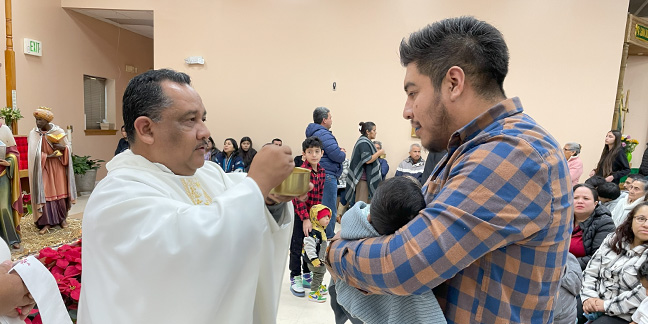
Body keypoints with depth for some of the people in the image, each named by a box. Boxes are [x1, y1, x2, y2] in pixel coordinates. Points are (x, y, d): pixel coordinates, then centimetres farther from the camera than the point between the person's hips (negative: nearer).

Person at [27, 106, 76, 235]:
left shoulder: (59, 131, -4)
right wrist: (47, 156, -18)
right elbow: (34, 153, -4)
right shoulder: (33, 134, -2)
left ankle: (62, 218, 20)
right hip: (42, 167, 0)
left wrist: (62, 147, -16)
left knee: (60, 192, 5)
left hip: (57, 166, 0)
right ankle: (46, 222, 2)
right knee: (44, 193, -3)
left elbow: (68, 147, 4)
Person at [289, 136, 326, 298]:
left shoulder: (322, 172, 2)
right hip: (299, 214, -7)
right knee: (297, 247, 5)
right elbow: (298, 197, -22)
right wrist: (305, 218, -24)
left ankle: (307, 276, 32)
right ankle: (295, 279, 19)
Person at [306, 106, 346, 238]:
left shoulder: (314, 133, 17)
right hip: (327, 176, -11)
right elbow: (338, 156, -21)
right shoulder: (324, 135, -16)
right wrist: (343, 153, 1)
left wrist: (338, 151, 8)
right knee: (329, 211, -3)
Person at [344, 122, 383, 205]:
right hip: (363, 177, -11)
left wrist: (377, 153, 15)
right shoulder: (364, 143, -16)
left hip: (367, 177, 11)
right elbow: (367, 160, -22)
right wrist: (379, 153, -12)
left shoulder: (365, 142, 17)